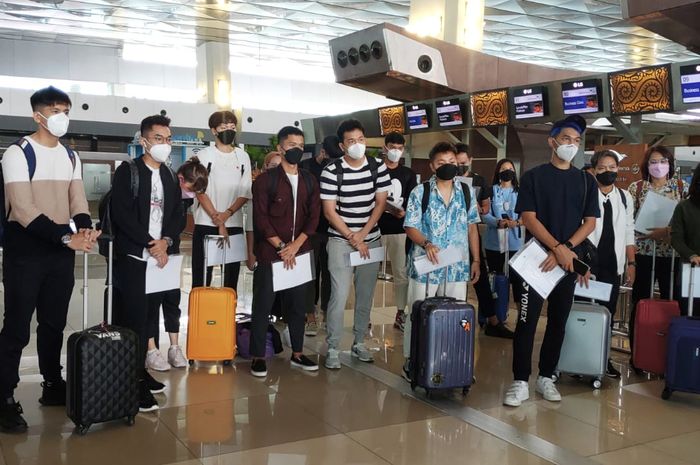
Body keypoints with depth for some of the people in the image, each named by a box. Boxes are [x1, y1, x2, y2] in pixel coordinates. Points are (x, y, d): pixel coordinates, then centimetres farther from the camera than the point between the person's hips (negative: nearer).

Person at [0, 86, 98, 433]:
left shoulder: (71, 157, 11)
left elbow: (78, 202, 6)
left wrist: (85, 228, -16)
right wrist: (66, 237, -24)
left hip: (62, 251, 6)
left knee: (54, 323, 15)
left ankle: (53, 385, 27)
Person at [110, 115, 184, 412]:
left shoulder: (171, 177, 15)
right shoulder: (127, 172, -3)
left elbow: (178, 216, 11)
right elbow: (122, 214, -13)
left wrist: (166, 242, -7)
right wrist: (150, 244, -15)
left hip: (160, 256, 6)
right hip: (132, 256, -5)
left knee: (149, 318, 9)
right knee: (132, 320, -6)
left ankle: (140, 371, 21)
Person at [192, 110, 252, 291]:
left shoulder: (243, 157, 10)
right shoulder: (204, 155, 3)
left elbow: (246, 192, 5)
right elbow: (200, 191, -4)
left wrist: (227, 213, -11)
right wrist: (217, 219, -12)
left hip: (234, 225, 3)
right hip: (206, 224, -2)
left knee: (232, 274, 6)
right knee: (202, 276, -1)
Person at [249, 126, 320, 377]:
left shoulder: (309, 181, 10)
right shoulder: (265, 180, -3)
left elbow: (313, 217, 4)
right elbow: (261, 219, -8)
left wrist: (295, 246, -9)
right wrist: (281, 247, -14)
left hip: (300, 252, 4)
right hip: (270, 253, -4)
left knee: (298, 303, 11)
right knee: (262, 305, 1)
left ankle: (297, 353, 24)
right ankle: (258, 356, 11)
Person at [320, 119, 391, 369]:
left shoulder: (378, 167, 0)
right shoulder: (331, 172, -10)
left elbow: (380, 203, 2)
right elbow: (329, 211, -9)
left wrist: (363, 234, -9)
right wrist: (352, 238, -11)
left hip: (371, 240, 4)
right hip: (341, 241, -3)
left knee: (366, 296, 10)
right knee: (339, 297, -7)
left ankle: (359, 343, 24)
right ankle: (333, 349, 5)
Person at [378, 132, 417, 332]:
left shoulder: (409, 174, 11)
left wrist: (404, 212, -13)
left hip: (400, 229, 3)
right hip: (376, 228, -3)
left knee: (401, 273, 7)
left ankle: (400, 314, 18)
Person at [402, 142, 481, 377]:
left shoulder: (467, 191, 6)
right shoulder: (420, 192, -4)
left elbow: (472, 227, 11)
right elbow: (410, 227, -5)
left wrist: (476, 260, 9)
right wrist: (426, 244, -24)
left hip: (458, 265, 3)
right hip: (425, 264, -3)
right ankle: (411, 359, 17)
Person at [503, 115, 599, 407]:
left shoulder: (586, 181, 9)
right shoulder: (533, 177, 0)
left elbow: (589, 223, 3)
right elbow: (529, 219, -8)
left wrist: (566, 250, -12)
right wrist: (558, 248, -18)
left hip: (571, 261, 3)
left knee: (558, 322, 8)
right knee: (527, 321, -5)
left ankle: (546, 378, 20)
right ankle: (520, 382, 0)